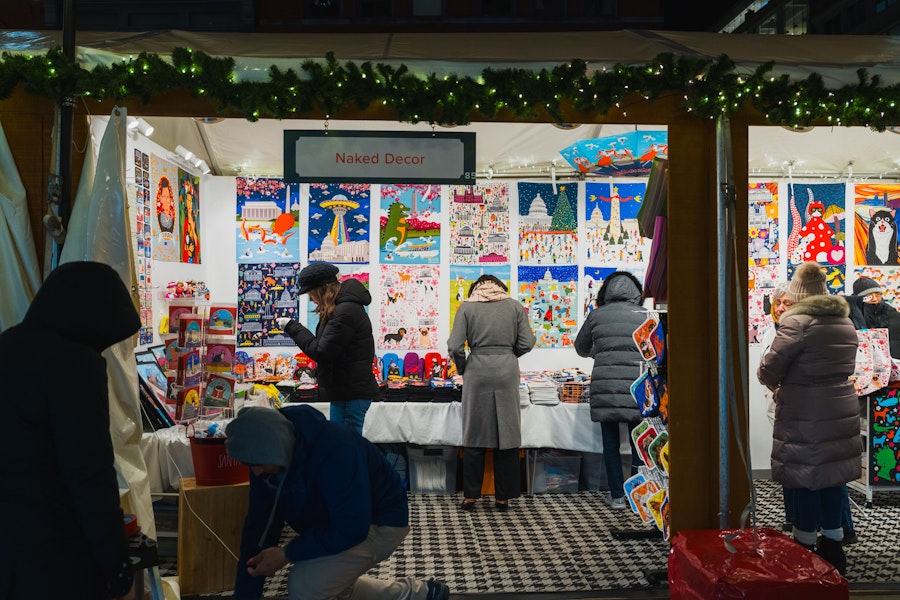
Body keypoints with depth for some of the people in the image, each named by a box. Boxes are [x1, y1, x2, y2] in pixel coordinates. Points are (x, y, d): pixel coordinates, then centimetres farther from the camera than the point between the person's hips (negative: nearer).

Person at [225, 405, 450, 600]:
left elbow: (351, 530, -34)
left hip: (380, 523, -8)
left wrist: (287, 554, -30)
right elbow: (259, 528, -9)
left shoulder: (334, 451, -37)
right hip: (337, 521, 8)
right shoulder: (265, 461, -14)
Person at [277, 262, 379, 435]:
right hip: (345, 390, 11)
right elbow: (325, 345, 17)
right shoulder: (342, 308, 13)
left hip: (353, 393, -11)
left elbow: (321, 352, -18)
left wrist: (292, 327, -10)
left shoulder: (346, 312, -21)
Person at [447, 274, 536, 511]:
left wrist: (462, 369, 13)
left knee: (475, 435, 7)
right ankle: (503, 497, 13)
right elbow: (527, 343, 2)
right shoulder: (515, 306, 8)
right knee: (506, 434, 8)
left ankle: (470, 496, 11)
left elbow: (455, 347, -4)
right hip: (507, 372, 1)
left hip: (477, 371, -1)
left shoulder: (466, 307, 4)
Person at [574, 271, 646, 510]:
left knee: (610, 443, 9)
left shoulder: (597, 315, 6)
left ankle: (617, 496, 14)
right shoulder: (645, 315, 4)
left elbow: (581, 348, 19)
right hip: (637, 387, 0)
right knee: (638, 443, 11)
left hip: (605, 387, 0)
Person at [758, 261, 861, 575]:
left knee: (805, 481, 3)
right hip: (842, 411, 7)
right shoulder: (845, 322, 10)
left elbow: (768, 370, -15)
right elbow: (845, 367, 18)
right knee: (831, 478, 15)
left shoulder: (796, 322, -15)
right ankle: (832, 546, 26)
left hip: (805, 418, -7)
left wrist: (776, 385, 9)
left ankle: (805, 549, 13)